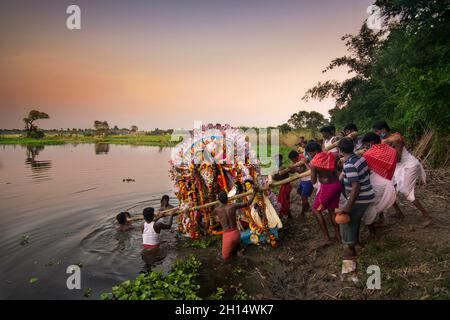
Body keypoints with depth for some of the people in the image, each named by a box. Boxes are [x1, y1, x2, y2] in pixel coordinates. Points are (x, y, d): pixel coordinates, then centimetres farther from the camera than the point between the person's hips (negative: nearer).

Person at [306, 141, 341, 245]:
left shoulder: (313, 163, -16)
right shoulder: (332, 156, -1)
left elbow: (313, 181, -10)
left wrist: (310, 166, 0)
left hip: (326, 187, -6)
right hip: (337, 184, 6)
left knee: (316, 210, 11)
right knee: (332, 210, 22)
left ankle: (327, 238, 9)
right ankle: (338, 236, 30)